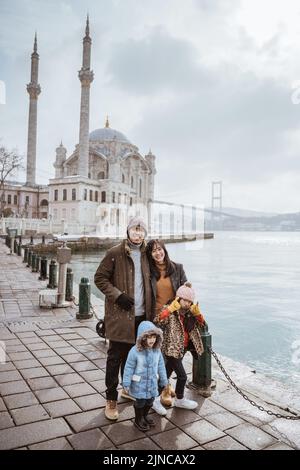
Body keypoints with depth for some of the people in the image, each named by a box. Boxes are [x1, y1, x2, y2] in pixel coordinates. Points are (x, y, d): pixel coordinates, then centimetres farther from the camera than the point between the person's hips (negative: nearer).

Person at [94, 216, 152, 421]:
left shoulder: (145, 254, 8)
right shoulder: (115, 253, -8)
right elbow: (100, 278, -6)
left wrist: (149, 308, 10)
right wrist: (118, 295, -16)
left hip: (141, 314, 5)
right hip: (120, 314, -5)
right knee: (116, 357, 2)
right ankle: (111, 400, 16)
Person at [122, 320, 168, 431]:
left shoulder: (157, 350, -9)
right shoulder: (135, 351, -25)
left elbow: (161, 366, 3)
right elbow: (129, 368, -16)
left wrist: (164, 381, 12)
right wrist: (126, 383, -12)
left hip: (152, 383, 5)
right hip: (139, 384, -5)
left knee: (150, 400, 20)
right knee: (140, 401, 9)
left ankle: (145, 416, 47)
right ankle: (138, 420, 35)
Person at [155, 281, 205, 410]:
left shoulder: (189, 314, 6)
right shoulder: (170, 312, -15)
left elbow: (201, 324, 6)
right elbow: (158, 320, -31)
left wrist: (197, 313, -11)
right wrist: (171, 308, -36)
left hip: (182, 349, 7)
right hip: (172, 349, -7)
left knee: (166, 374, 18)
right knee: (182, 376, 0)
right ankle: (180, 400, 23)